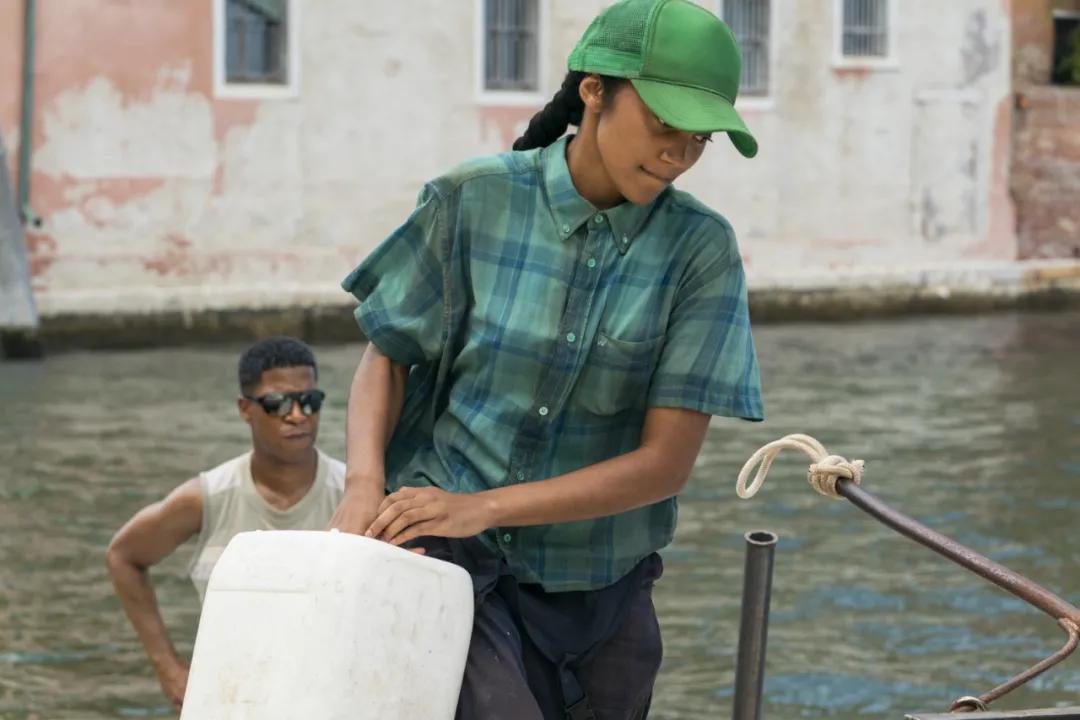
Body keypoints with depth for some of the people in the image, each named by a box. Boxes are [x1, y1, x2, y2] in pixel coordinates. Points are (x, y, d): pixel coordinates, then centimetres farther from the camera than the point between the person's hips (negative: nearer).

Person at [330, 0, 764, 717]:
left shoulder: (701, 248, -7)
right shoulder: (476, 199, -6)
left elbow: (667, 463, -11)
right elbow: (387, 357, 5)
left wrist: (483, 507, -19)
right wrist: (364, 487, -14)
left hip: (595, 592, 2)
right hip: (453, 563, -2)